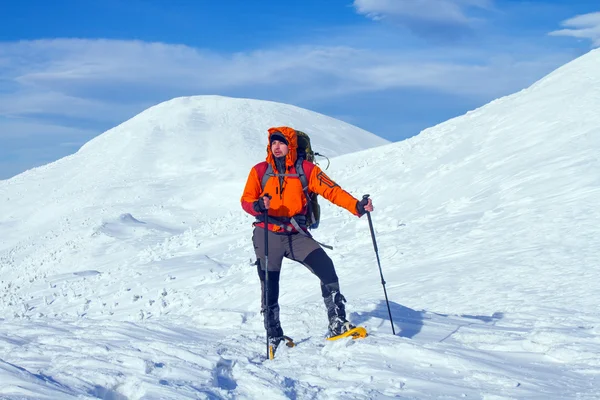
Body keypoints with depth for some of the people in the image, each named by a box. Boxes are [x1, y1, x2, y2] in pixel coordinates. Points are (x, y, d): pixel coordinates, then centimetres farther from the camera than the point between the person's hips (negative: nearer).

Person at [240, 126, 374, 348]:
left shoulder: (306, 169, 0)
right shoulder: (260, 170, 1)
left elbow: (331, 190, -5)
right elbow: (246, 200, -2)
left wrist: (357, 206, -19)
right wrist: (258, 206, -25)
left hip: (297, 234, 0)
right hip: (267, 235, 0)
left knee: (325, 266, -19)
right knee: (269, 286, 1)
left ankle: (337, 323, -14)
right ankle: (274, 336, 17)